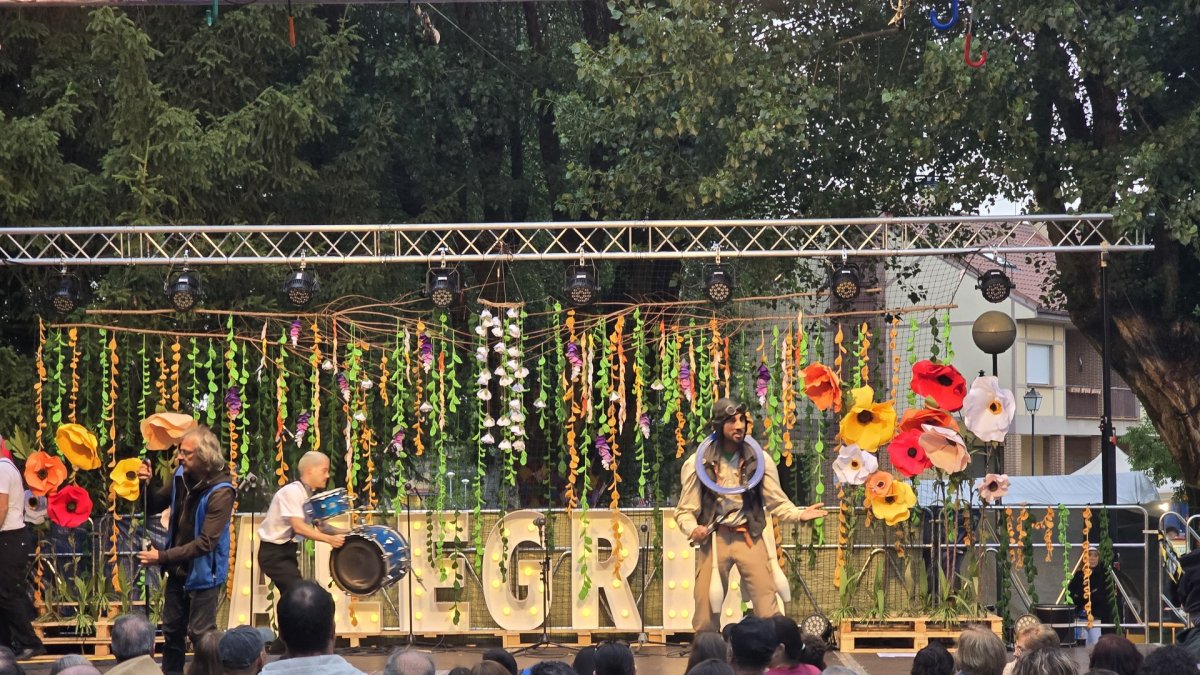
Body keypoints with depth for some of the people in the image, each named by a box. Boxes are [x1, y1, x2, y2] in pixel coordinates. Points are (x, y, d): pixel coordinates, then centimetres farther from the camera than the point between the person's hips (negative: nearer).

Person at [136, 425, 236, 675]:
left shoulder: (220, 492, -24)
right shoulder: (181, 476, -4)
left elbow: (206, 542, -28)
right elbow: (155, 507, 10)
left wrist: (162, 556, -28)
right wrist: (146, 485, -11)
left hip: (203, 575, -7)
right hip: (177, 570, 7)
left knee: (200, 635, 2)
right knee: (172, 631, 18)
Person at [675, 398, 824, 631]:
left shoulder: (759, 459, 3)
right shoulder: (698, 462, -1)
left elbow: (777, 502, 5)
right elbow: (685, 511, 3)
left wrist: (799, 514, -14)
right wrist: (693, 529, -18)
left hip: (749, 537, 0)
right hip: (714, 539, 0)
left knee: (768, 610, -7)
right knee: (706, 611, 3)